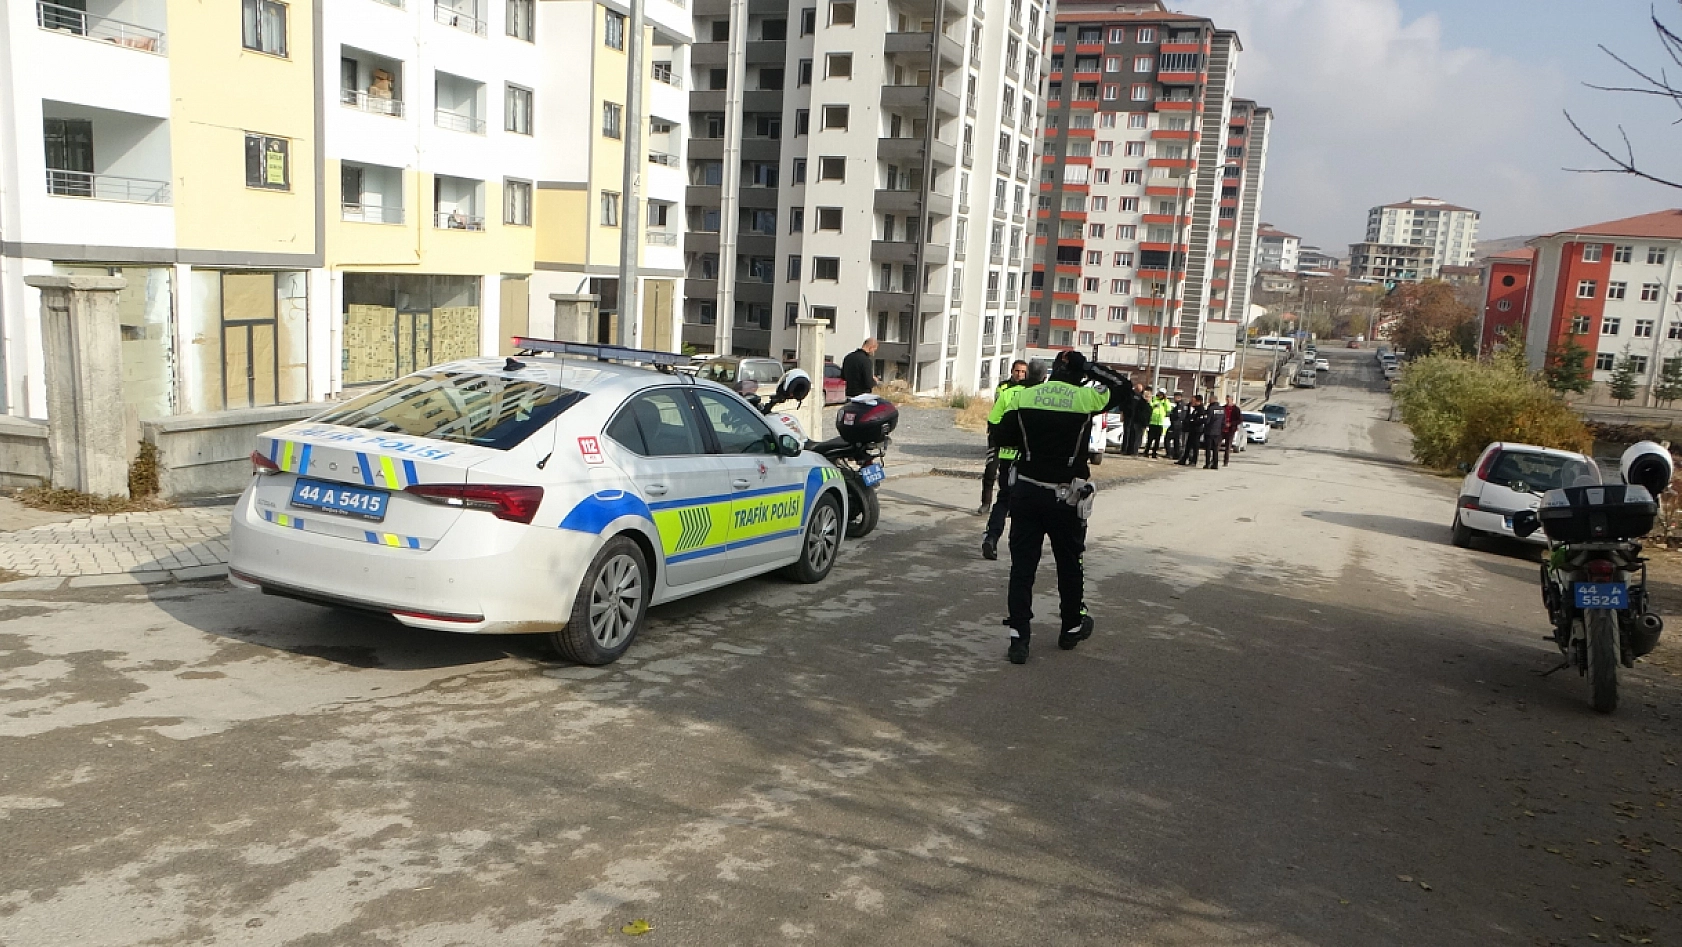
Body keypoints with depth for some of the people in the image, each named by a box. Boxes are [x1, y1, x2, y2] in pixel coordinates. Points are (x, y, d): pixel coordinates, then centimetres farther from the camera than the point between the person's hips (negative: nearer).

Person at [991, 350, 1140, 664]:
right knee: (1070, 564, 16)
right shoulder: (1087, 398, -7)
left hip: (1026, 492, 2)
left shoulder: (1023, 396, -1)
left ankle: (1019, 637, 1)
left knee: (1022, 564, 5)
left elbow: (1005, 437, 5)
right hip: (1066, 497, -1)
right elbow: (1126, 393, 9)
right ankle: (1072, 627, 32)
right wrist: (1096, 371, 13)